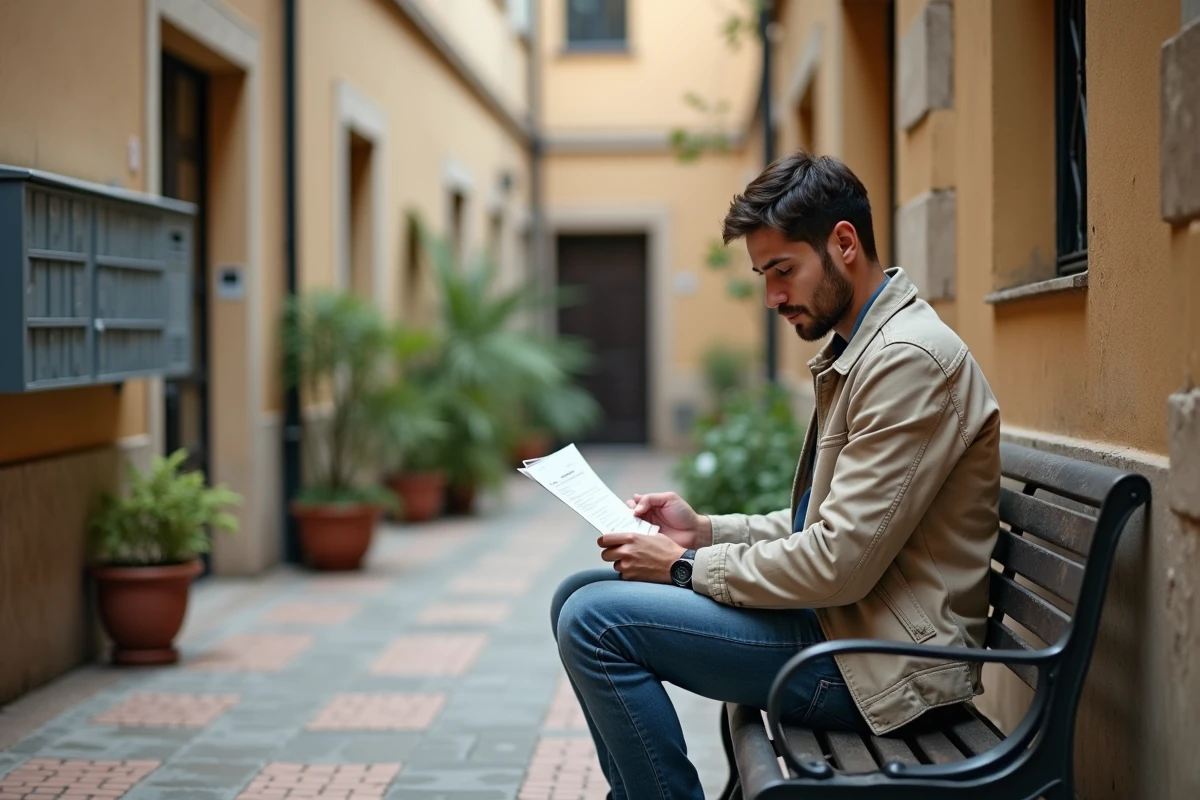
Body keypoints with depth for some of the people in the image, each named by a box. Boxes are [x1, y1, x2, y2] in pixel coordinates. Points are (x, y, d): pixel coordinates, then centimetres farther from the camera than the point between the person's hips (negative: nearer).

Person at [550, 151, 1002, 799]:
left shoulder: (909, 358, -19)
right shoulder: (853, 350, 14)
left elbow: (841, 562, -23)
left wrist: (687, 566, -12)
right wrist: (705, 531, 6)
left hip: (882, 658, -10)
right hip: (841, 619, 10)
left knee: (595, 619, -16)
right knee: (579, 595, 9)